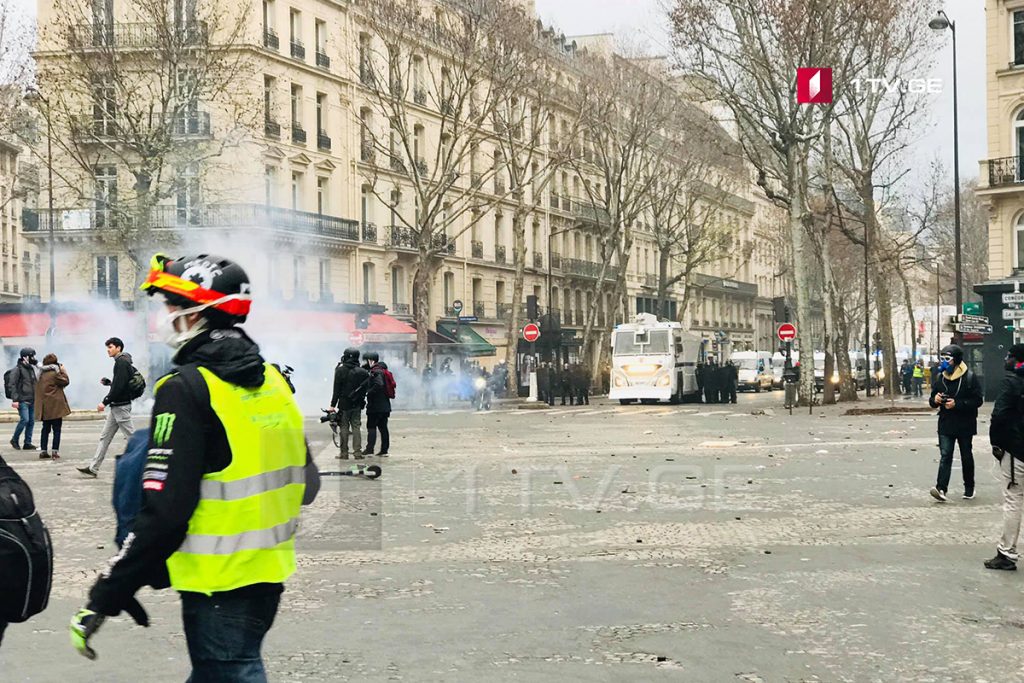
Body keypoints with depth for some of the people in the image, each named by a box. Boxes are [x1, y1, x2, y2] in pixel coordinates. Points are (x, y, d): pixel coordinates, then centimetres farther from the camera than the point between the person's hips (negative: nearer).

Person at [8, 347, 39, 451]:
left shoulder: (31, 368, 16)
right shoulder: (18, 369, -6)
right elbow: (13, 385, -10)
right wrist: (15, 399, -18)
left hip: (32, 401, 7)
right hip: (22, 400, -7)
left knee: (31, 421, 4)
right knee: (25, 419, -15)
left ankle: (28, 443, 10)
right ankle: (15, 440, 3)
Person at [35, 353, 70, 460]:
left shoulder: (41, 374, 11)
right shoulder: (54, 373, -13)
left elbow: (38, 389, 17)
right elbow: (65, 382, -6)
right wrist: (63, 372, 3)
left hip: (45, 407, 7)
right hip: (55, 406, -7)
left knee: (45, 429, 13)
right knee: (57, 430, -1)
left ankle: (43, 451, 12)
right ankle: (55, 452, -5)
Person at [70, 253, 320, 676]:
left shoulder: (187, 390, -16)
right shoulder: (272, 380, 8)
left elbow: (163, 512, -21)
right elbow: (306, 485, 14)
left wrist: (104, 598, -15)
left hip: (219, 586, -8)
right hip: (269, 576, 8)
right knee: (210, 672, 21)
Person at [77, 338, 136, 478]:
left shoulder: (121, 362, -14)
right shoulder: (123, 362, 16)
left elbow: (119, 386, -22)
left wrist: (105, 402, -19)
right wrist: (109, 382, 9)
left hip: (121, 406, -10)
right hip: (117, 406, 10)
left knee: (131, 436, -6)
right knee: (105, 436, 10)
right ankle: (93, 468, 11)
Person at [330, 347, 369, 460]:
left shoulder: (340, 371, -8)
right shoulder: (362, 372, 0)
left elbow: (336, 389, -8)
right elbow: (366, 388, 3)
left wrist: (333, 404, -5)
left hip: (344, 404, -2)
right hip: (357, 405, 2)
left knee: (344, 428, 4)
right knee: (356, 427, 6)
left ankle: (344, 453, 5)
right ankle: (357, 452, 3)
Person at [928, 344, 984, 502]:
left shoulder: (970, 377, -9)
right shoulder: (939, 377, 5)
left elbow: (978, 400, -13)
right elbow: (932, 401, 13)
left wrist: (957, 404, -22)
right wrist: (935, 400, -11)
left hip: (965, 425, -2)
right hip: (946, 424, 2)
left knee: (966, 457, 11)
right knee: (945, 456, -9)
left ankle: (969, 488, 27)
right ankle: (941, 488, -19)